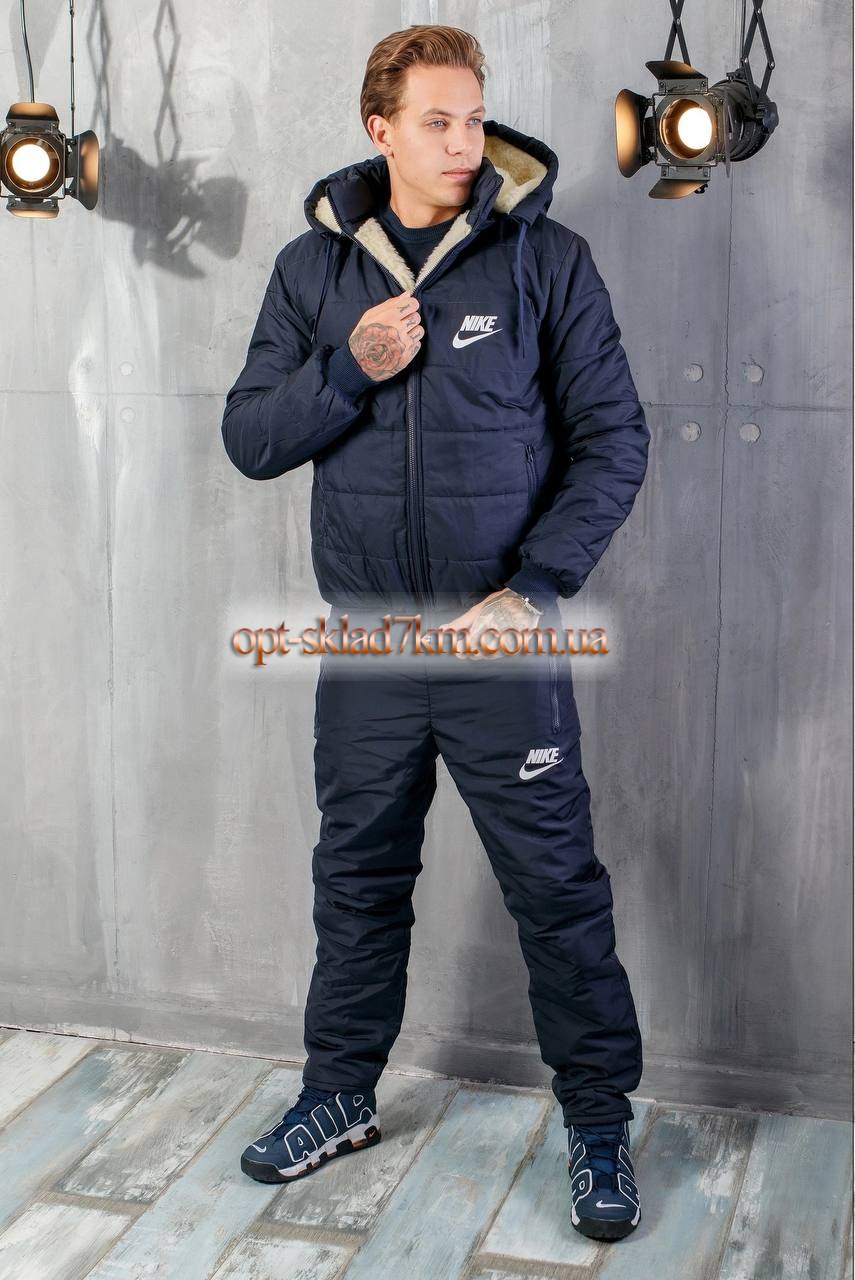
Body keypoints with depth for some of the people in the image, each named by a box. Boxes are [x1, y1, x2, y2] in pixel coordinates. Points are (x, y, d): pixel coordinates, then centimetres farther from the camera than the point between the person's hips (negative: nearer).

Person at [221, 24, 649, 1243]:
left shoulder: (545, 258, -5)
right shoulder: (314, 267, 4)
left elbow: (613, 440, -5)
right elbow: (250, 439, 2)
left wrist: (533, 588, -15)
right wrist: (351, 367, -15)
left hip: (502, 641, -3)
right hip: (367, 643, 3)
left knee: (558, 890, 4)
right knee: (359, 883, 16)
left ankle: (599, 1122, 21)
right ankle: (340, 1094, 35)